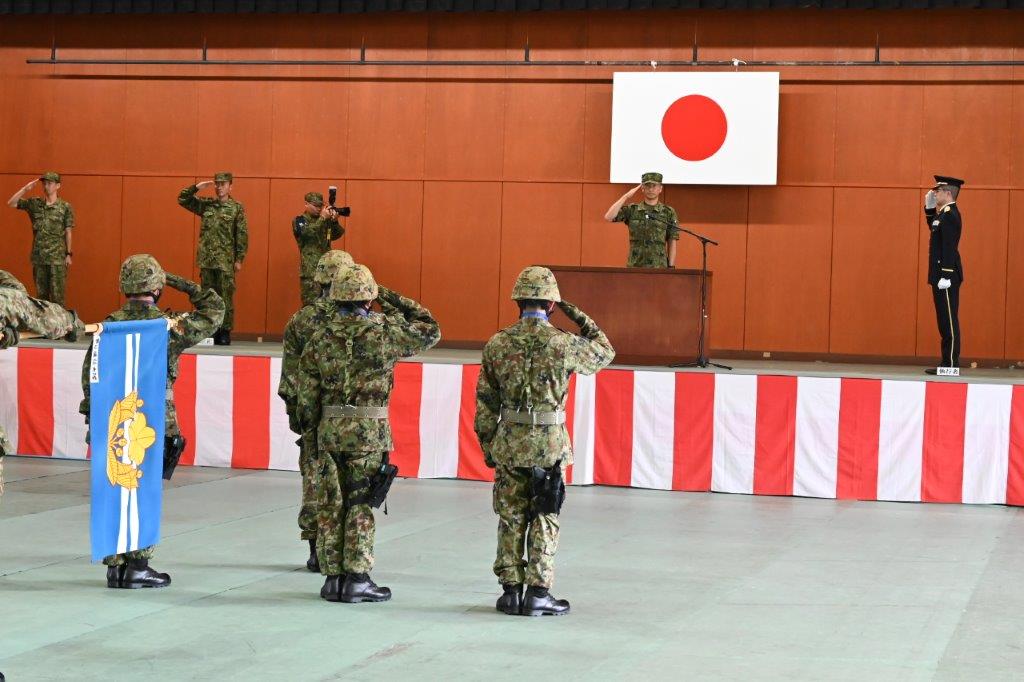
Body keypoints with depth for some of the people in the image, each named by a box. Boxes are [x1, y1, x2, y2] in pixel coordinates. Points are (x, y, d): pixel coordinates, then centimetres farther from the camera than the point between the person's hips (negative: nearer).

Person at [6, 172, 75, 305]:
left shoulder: (65, 207, -3)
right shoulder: (34, 203, 6)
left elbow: (68, 232, -1)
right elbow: (11, 203, 5)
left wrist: (68, 254, -4)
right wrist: (25, 188, -6)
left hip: (57, 257, -4)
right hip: (38, 256, 4)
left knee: (57, 294, -3)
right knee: (41, 293, 10)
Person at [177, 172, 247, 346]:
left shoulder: (237, 208, 0)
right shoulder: (206, 205, 11)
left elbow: (242, 235, -2)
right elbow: (182, 199, 15)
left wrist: (239, 259, -7)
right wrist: (197, 187, 1)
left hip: (226, 261, -4)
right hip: (206, 259, 4)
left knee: (225, 298, -2)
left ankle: (225, 332, 2)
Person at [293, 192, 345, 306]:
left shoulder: (326, 221, 16)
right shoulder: (299, 220, 2)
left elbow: (337, 234, 5)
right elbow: (306, 232, -18)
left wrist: (334, 222, -14)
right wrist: (322, 218, -18)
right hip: (310, 271, -5)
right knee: (311, 305, -10)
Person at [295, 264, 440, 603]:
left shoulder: (320, 337, 2)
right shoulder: (384, 331, -8)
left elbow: (306, 390, 4)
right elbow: (430, 331, 5)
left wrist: (310, 427, 16)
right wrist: (397, 302, 9)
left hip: (330, 431, 3)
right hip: (369, 432, -3)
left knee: (330, 505, 9)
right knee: (361, 507, 2)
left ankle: (333, 577, 13)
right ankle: (357, 579, 3)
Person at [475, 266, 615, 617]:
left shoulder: (497, 344, -1)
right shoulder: (562, 343, -10)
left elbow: (485, 401, 4)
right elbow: (605, 352, 9)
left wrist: (487, 445, 13)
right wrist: (580, 318, 13)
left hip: (509, 443, 3)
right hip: (549, 444, -2)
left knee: (510, 519, 10)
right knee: (544, 521, 5)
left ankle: (511, 592, 13)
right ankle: (538, 594, 5)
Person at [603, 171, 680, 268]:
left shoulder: (668, 213, 5)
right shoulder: (631, 210, 8)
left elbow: (672, 243, 5)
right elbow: (608, 217, -4)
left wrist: (671, 267, -4)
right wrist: (626, 196, -3)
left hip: (659, 267, -1)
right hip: (634, 266, 1)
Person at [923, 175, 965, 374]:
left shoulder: (950, 215, -15)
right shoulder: (944, 213, 14)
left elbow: (949, 247, -21)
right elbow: (935, 229, 32)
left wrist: (945, 276, -24)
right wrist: (929, 208, 20)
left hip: (947, 275, -10)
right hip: (941, 274, 10)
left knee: (949, 320, -7)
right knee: (945, 320, 12)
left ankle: (950, 364, -5)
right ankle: (947, 362, 16)